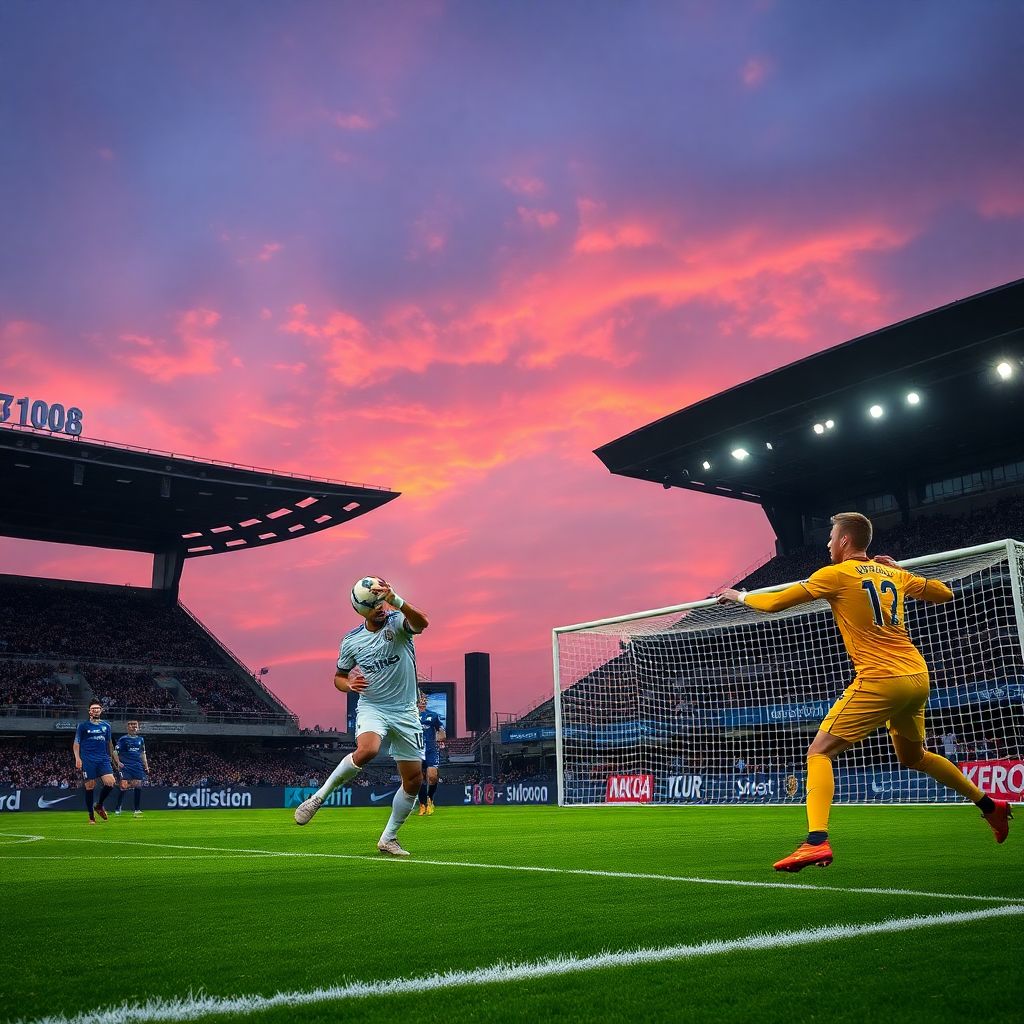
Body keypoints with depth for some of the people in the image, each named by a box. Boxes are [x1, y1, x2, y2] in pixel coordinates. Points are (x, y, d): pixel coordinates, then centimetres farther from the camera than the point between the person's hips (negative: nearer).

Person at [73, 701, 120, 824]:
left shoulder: (106, 725, 15)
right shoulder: (83, 726, 5)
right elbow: (76, 743, 3)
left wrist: (115, 760, 21)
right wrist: (77, 758, -11)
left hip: (103, 759, 3)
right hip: (88, 761, -3)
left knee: (110, 783, -14)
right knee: (90, 787, -4)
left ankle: (99, 805, 12)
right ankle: (91, 816, 9)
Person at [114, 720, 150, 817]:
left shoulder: (140, 740, 16)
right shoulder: (123, 739, 3)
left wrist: (146, 767, 16)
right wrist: (118, 763, -13)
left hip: (138, 767, 4)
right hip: (126, 766, -4)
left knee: (138, 787, -2)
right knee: (124, 786, -11)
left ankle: (137, 810, 3)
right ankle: (118, 808, 6)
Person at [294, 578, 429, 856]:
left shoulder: (398, 622, -10)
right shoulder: (351, 641, -1)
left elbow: (421, 624, -34)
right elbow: (339, 677, 14)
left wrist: (396, 600, -52)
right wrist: (348, 684, -11)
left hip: (405, 712, 1)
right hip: (371, 708, -1)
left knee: (414, 780, 3)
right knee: (367, 751, -34)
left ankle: (388, 838, 22)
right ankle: (319, 796, -14)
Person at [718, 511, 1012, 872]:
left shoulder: (836, 574, -4)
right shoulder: (894, 575, 14)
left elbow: (775, 602, -2)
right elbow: (945, 594, 27)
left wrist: (740, 595, 16)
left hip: (880, 680, -7)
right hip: (917, 677, 8)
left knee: (819, 752, -7)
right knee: (913, 757, 30)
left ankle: (816, 842, -24)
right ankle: (991, 806, 38)